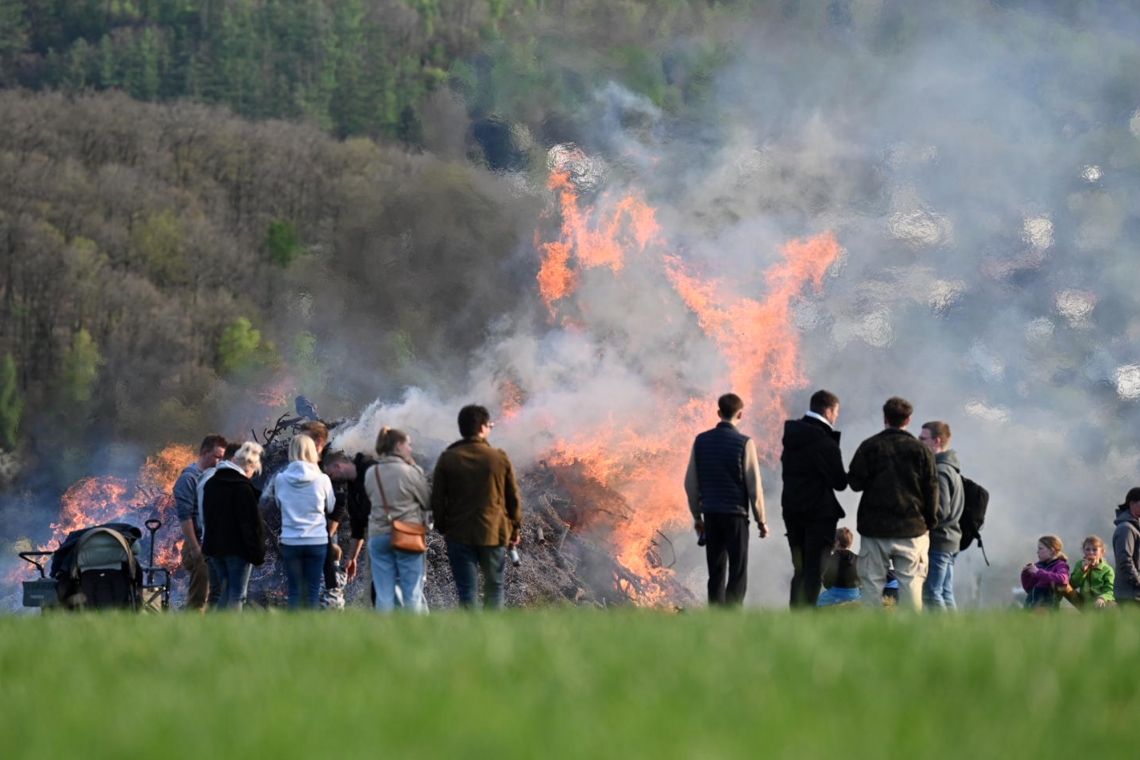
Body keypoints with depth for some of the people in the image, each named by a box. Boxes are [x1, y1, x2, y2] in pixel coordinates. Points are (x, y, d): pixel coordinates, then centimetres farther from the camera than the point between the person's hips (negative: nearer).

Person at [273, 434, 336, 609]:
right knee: (313, 590, 5)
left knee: (294, 590, 5)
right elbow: (330, 507, 8)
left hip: (290, 541, 0)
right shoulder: (322, 479, -6)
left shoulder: (280, 479, -4)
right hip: (317, 541, 0)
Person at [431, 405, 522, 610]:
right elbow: (513, 498, 3)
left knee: (467, 592, 1)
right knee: (494, 586, 15)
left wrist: (442, 527, 12)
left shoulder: (447, 459, -2)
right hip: (494, 532, 0)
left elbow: (437, 499, 0)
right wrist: (516, 528, 14)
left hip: (459, 534, 0)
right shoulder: (500, 458, -2)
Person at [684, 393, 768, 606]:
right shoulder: (744, 443, -8)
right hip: (735, 513, -4)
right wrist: (761, 520, 2)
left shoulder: (702, 441, 4)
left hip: (711, 514, 4)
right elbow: (754, 486, -7)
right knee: (737, 572, -2)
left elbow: (691, 483, 8)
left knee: (716, 572, 10)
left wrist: (697, 515, 18)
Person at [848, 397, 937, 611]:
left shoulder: (869, 447, -3)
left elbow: (855, 482, -1)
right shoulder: (921, 451, -1)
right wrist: (929, 522, 10)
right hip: (911, 528, 0)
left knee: (872, 581, 4)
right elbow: (931, 490, 1)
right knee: (910, 581, 2)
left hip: (874, 527, 0)